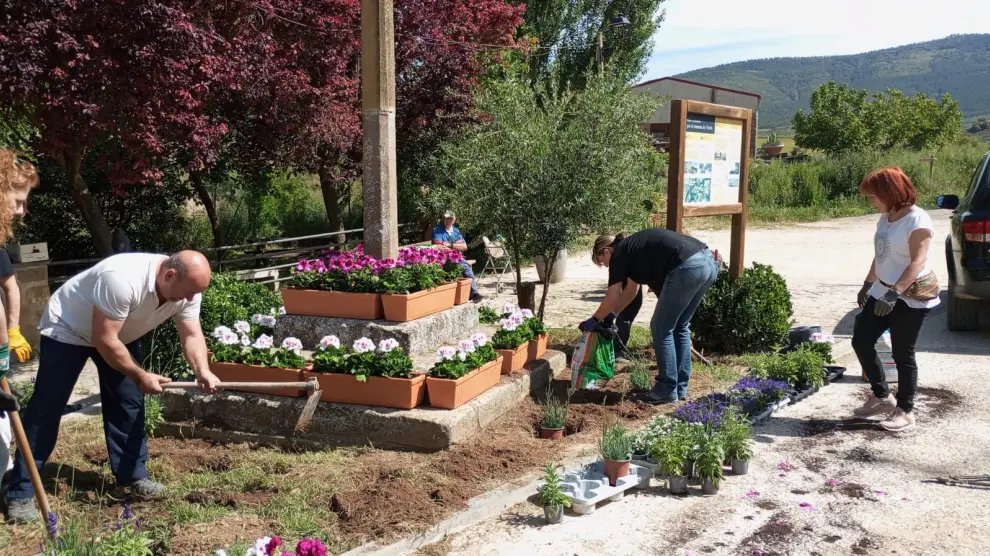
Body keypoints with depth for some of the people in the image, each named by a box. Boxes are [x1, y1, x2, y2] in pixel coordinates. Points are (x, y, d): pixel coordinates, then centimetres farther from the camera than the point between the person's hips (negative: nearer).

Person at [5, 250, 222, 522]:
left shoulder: (187, 287, -20)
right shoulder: (123, 280, -42)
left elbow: (192, 335, -16)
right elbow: (104, 340, -36)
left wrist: (203, 372, -33)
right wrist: (140, 376, -28)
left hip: (121, 334, 7)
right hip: (68, 328, -6)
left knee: (129, 402, 3)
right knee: (46, 408, -4)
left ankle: (133, 474, 15)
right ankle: (20, 493, 2)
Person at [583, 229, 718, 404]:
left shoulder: (619, 254, 6)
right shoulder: (634, 248, 30)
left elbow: (612, 298, 9)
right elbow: (632, 289, 40)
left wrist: (595, 320, 24)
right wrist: (612, 315, 45)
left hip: (688, 268, -9)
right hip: (709, 263, 9)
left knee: (662, 329, 5)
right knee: (680, 327, 20)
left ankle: (667, 391, 11)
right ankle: (681, 388, 25)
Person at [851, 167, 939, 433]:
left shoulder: (917, 220, -17)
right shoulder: (885, 217, 8)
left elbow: (918, 262, -24)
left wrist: (895, 292, -32)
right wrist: (867, 285, 21)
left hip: (912, 297, -9)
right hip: (883, 292, 9)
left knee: (902, 354, -1)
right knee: (861, 341, 6)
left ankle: (906, 411, 14)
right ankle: (882, 396, 22)